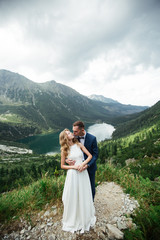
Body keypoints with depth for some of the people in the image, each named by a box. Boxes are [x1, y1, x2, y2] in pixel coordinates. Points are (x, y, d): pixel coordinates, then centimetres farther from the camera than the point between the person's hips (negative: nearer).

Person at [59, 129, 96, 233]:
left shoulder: (79, 144, -2)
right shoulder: (64, 150, -7)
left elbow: (90, 155, -1)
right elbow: (62, 166, -1)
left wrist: (83, 164, -15)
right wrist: (74, 167, -14)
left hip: (83, 173, 2)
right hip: (72, 174, -2)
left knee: (84, 195, 18)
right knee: (73, 197, 13)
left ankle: (85, 217, 45)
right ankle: (73, 219, 41)